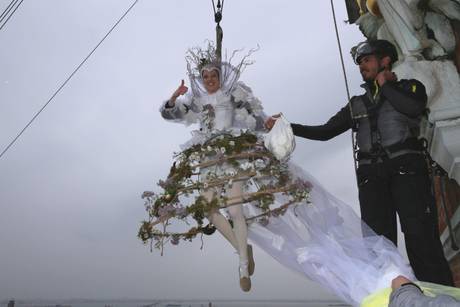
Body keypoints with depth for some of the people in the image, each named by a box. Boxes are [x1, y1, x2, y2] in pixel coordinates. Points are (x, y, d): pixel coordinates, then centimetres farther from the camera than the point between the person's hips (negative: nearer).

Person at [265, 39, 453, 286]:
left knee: (421, 238, -11)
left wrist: (385, 85, 6)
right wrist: (287, 127, 8)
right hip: (371, 175, 4)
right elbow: (325, 132, 19)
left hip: (406, 168, -3)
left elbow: (414, 107, -9)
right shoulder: (356, 105, 25)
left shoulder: (409, 87, 15)